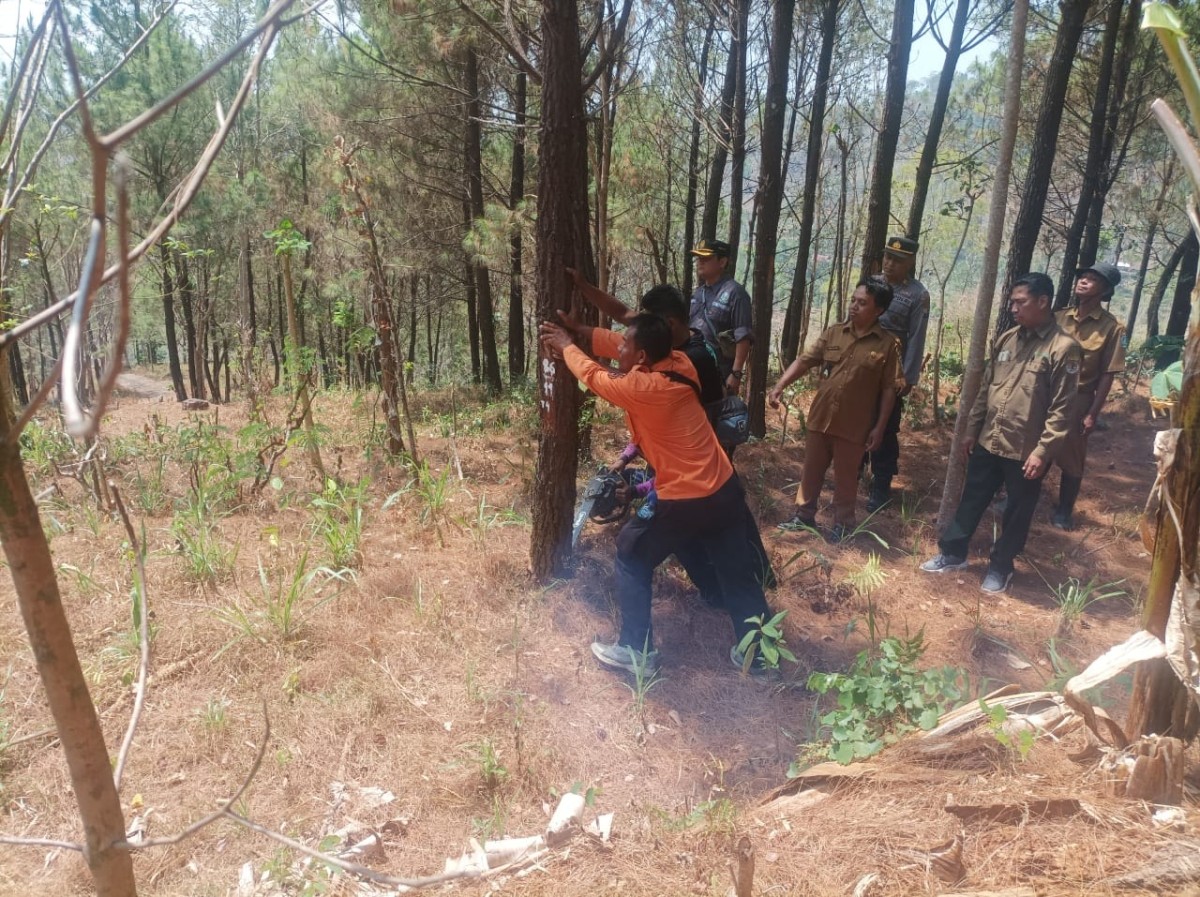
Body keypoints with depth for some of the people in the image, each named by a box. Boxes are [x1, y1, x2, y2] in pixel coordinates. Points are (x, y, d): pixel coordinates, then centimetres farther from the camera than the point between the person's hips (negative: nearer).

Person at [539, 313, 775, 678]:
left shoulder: (640, 388, -19)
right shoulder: (679, 364, 0)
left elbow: (592, 375, 0)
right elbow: (618, 344, 14)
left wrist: (566, 345, 18)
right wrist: (579, 331, 16)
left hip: (685, 501, -7)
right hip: (726, 490, 7)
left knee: (632, 557, 14)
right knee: (738, 572, 18)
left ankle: (637, 651, 17)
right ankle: (757, 652, 29)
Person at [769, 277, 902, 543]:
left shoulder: (887, 344, -6)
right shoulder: (834, 333, 2)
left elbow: (889, 389, -5)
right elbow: (805, 361, 1)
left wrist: (879, 427, -7)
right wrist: (779, 386, -11)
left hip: (854, 425, -3)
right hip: (820, 418, 3)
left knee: (845, 477, 9)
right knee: (811, 470, 14)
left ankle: (843, 523, 25)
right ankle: (804, 515, 29)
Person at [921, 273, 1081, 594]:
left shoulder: (1064, 348, -13)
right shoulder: (1006, 339, 6)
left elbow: (1061, 410, -14)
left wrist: (1043, 451, -18)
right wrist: (971, 430, 13)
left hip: (1026, 451, -5)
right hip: (989, 442, 6)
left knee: (1017, 514, 11)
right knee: (971, 501, 16)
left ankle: (1000, 567, 27)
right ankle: (952, 553, 31)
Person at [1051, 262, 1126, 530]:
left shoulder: (1111, 327, -9)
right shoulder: (1060, 317, 2)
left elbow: (1107, 375, -9)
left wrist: (1093, 414, -11)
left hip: (1078, 400, -3)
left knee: (1071, 459, 10)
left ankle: (1064, 511, 26)